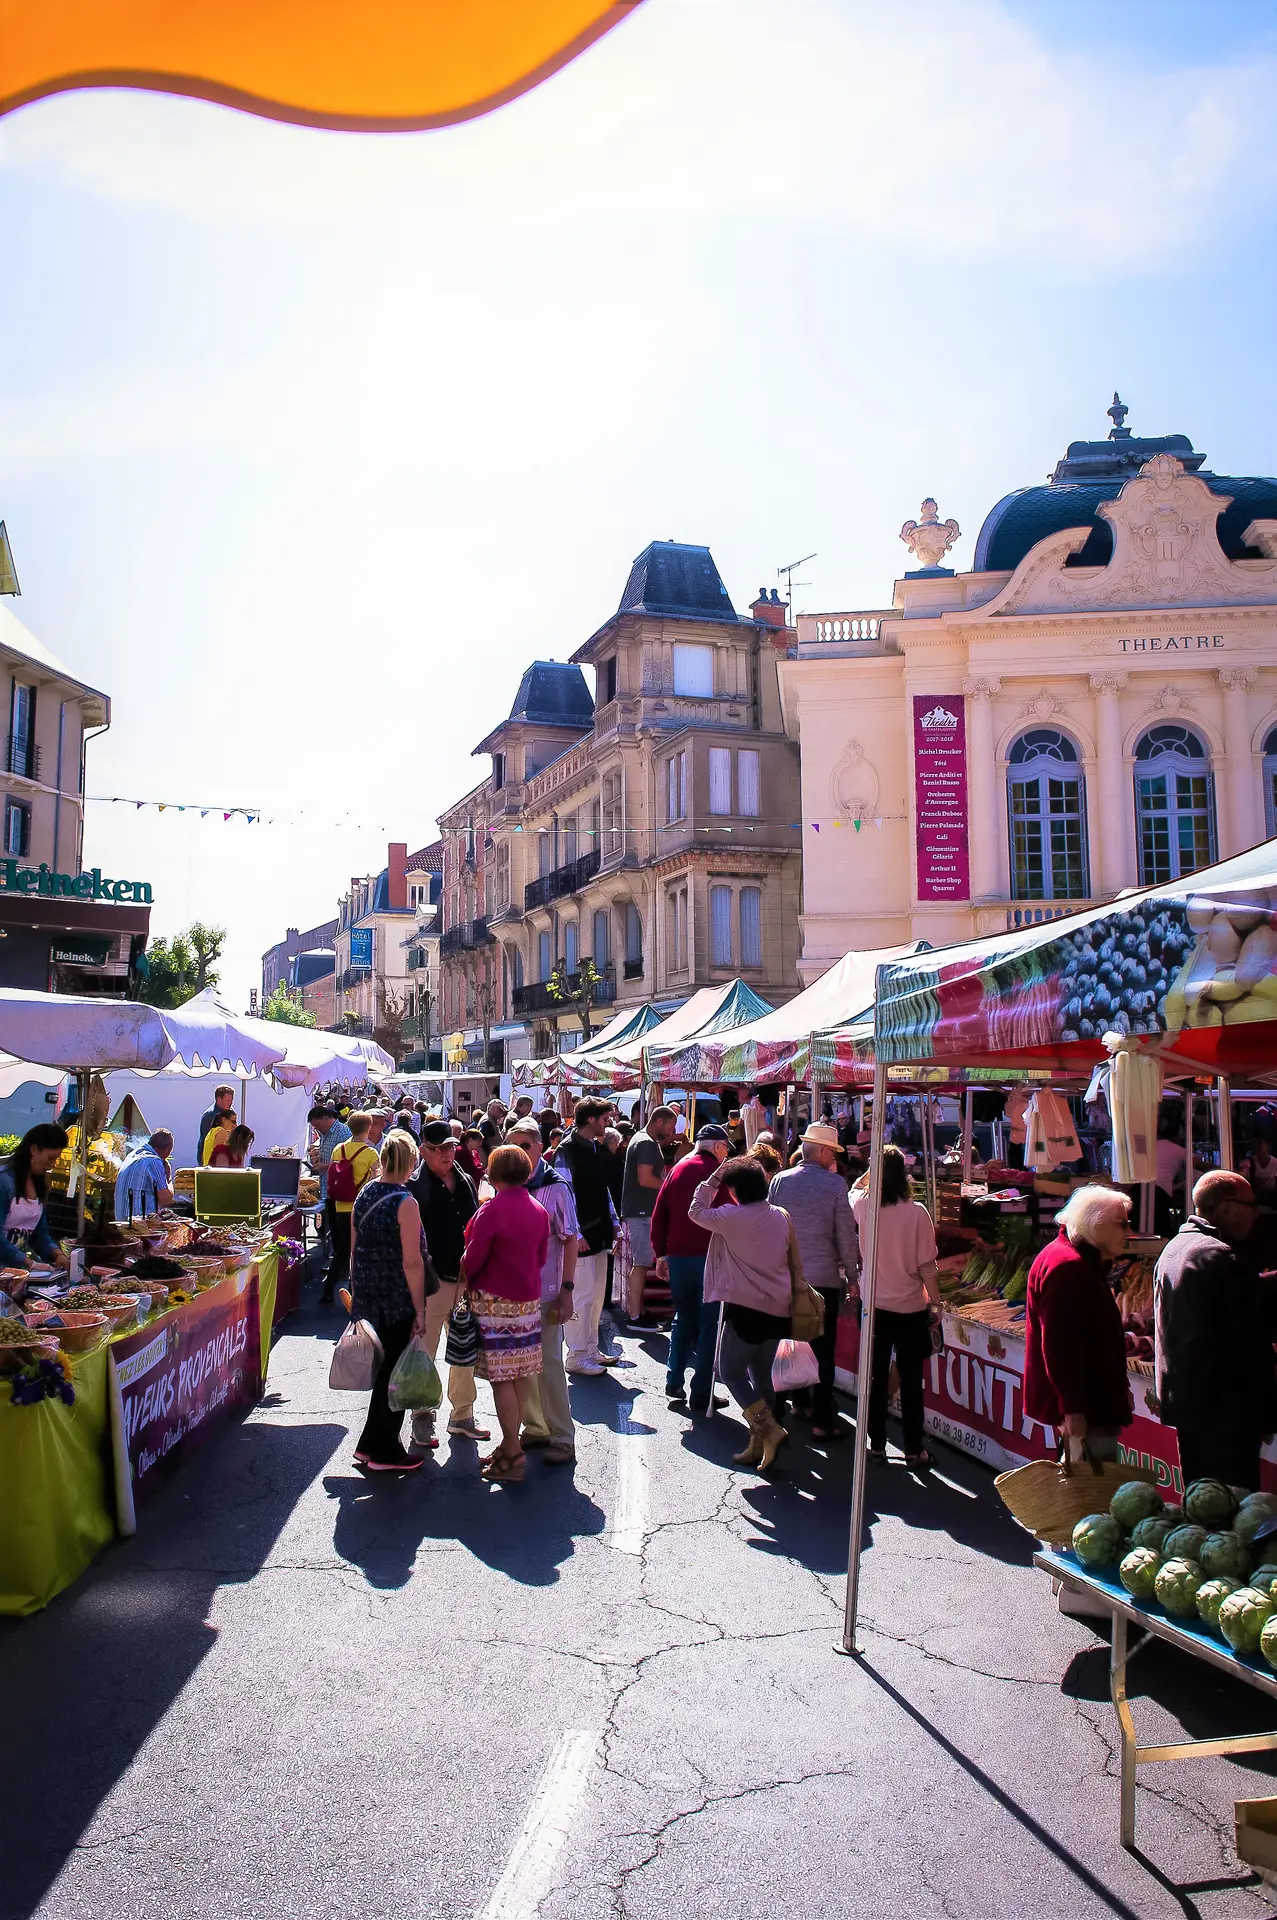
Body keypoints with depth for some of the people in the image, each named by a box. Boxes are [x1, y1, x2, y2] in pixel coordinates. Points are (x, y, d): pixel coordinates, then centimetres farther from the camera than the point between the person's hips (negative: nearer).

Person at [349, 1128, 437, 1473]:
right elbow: (411, 1262, -18)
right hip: (398, 1301, -7)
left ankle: (371, 1444, 25)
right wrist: (419, 1311, -14)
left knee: (383, 1370, 17)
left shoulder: (365, 1193, 5)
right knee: (393, 1375, 4)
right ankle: (384, 1453, 12)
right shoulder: (405, 1203, -16)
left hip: (367, 1298, 7)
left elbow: (354, 1248, 12)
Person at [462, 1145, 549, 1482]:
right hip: (528, 1299, 7)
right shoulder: (538, 1211, 5)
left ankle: (512, 1454, 1)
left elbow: (474, 1257, -9)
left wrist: (469, 1283, 10)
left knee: (501, 1378, -2)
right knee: (520, 1376, 12)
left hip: (495, 1301, -7)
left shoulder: (491, 1210, -15)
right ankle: (511, 1444, 21)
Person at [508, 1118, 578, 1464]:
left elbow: (570, 1240, -6)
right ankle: (535, 1428, 25)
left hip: (545, 1291, -5)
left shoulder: (556, 1187, -8)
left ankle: (563, 1438, 7)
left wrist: (567, 1289, -11)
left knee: (548, 1364, -3)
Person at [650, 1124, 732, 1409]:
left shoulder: (678, 1170, 8)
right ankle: (700, 1394, 3)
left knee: (684, 1318, 20)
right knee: (709, 1322, 3)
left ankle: (674, 1380, 17)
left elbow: (658, 1216, 8)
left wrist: (661, 1254, 14)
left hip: (678, 1256, 5)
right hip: (709, 1257, -5)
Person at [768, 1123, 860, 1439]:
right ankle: (822, 1421, 6)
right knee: (822, 1352, 4)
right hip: (824, 1279, -3)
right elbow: (846, 1234, -7)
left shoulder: (780, 1181, 0)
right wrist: (851, 1274, 4)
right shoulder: (835, 1184, -9)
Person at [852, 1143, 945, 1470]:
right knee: (911, 1381, 7)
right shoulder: (916, 1213, -16)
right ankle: (913, 1451, 14)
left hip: (874, 1307, 3)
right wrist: (935, 1303, -2)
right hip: (910, 1309, -2)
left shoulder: (862, 1206, -9)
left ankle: (877, 1444, 21)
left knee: (876, 1377, 13)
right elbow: (927, 1266, -12)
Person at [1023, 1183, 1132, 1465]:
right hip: (1082, 1406, -11)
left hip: (1094, 1397, 11)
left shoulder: (1087, 1263, 16)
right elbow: (1059, 1346, -25)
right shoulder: (1066, 1266, -20)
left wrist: (1120, 1386, 26)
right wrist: (1072, 1408, -25)